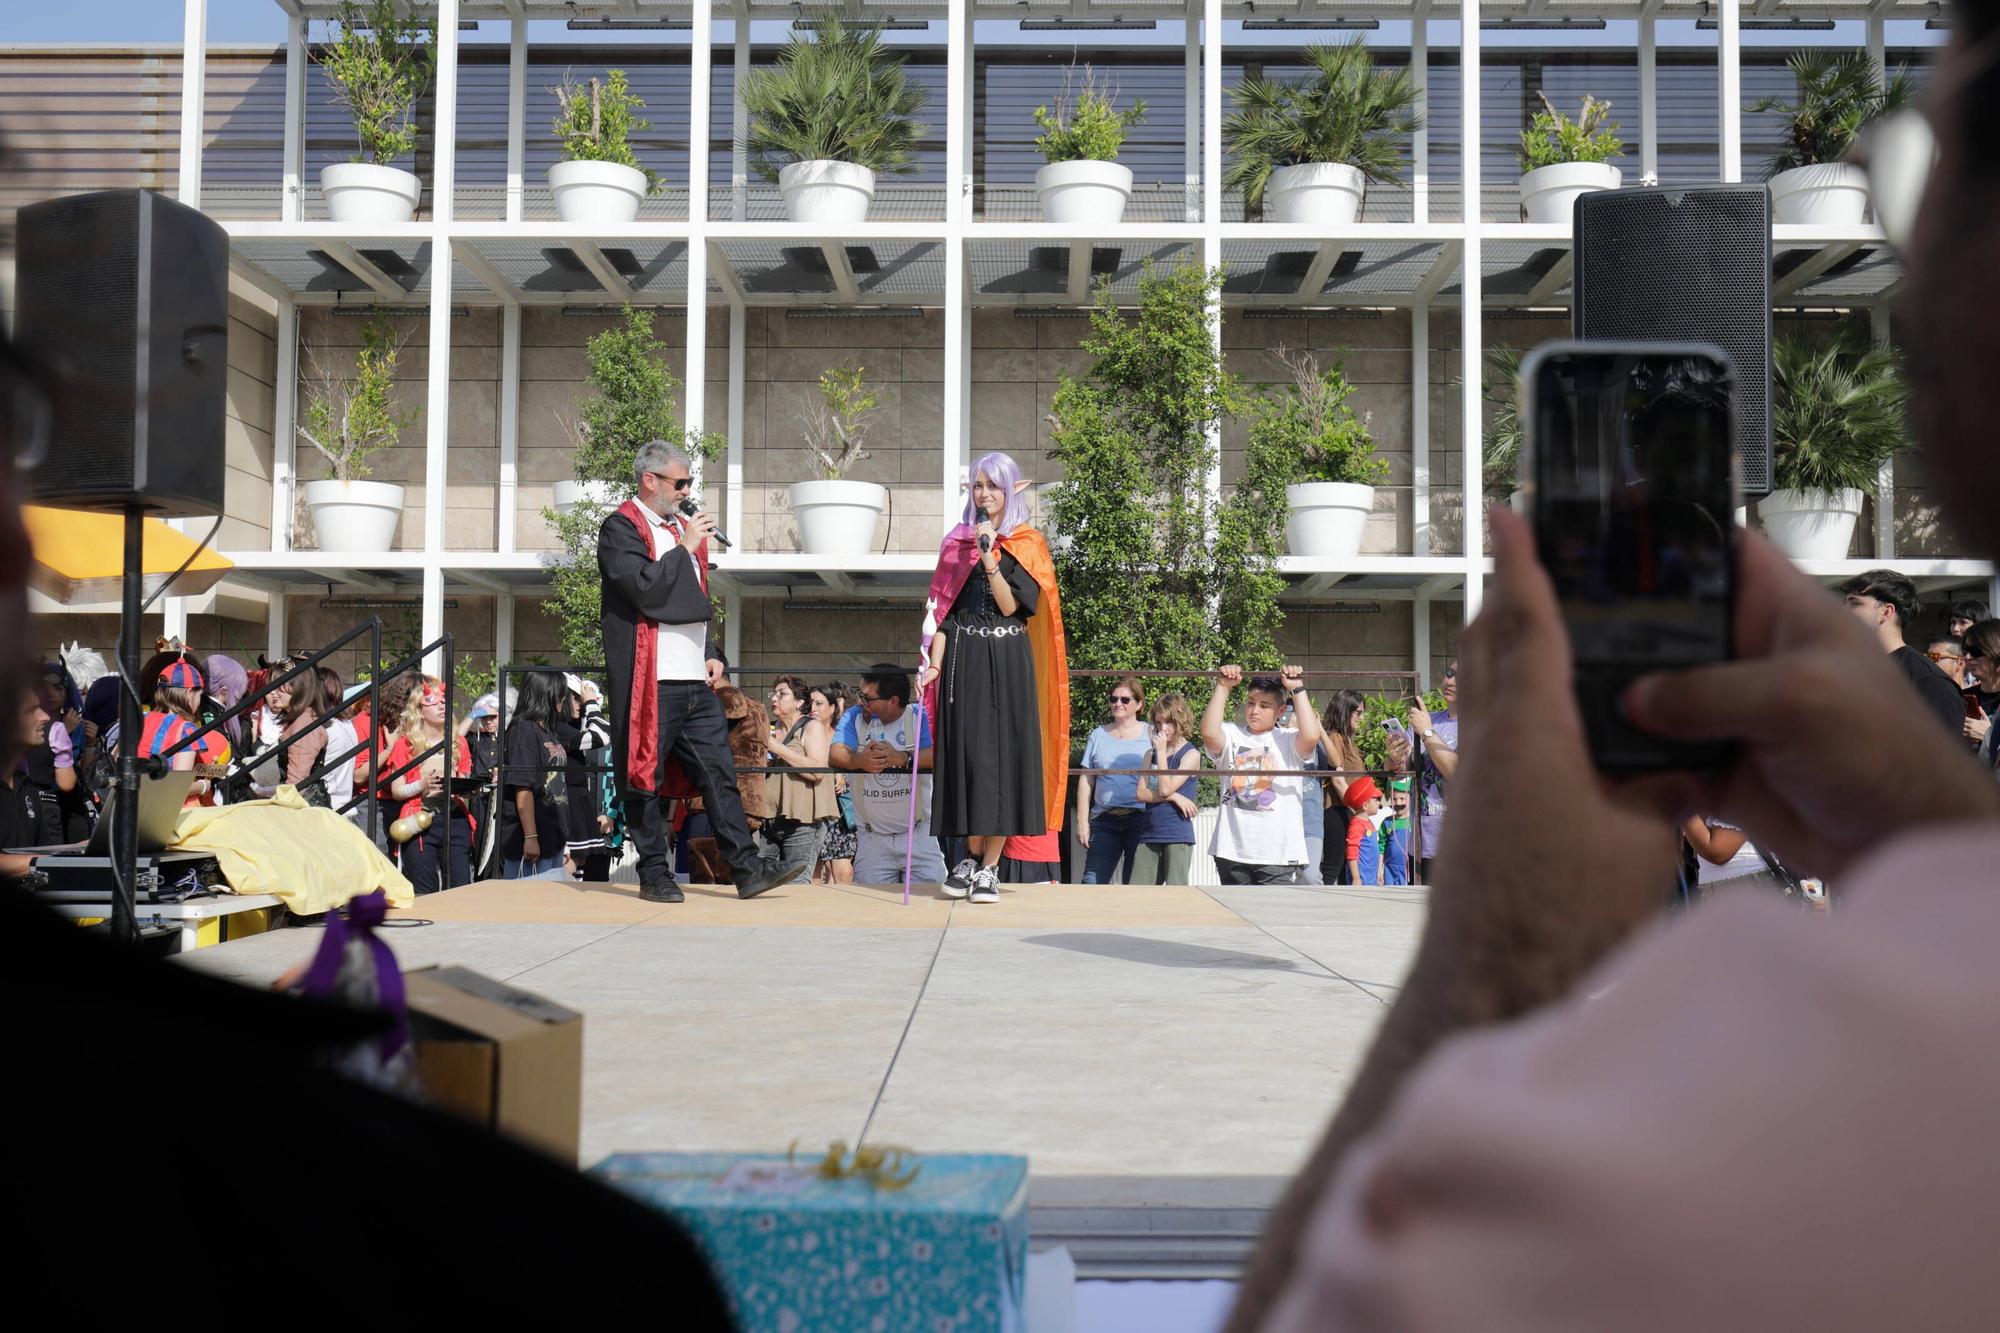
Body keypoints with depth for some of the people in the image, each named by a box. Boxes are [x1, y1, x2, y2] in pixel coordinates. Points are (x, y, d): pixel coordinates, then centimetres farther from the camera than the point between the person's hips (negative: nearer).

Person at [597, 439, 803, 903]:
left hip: (694, 679, 8)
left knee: (719, 774, 4)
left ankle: (746, 868, 4)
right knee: (646, 778, 1)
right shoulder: (621, 529, -6)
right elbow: (644, 588, -21)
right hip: (650, 683, -7)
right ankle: (654, 875, 9)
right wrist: (685, 547, -13)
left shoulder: (682, 527, 20)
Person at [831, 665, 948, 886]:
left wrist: (901, 758, -35)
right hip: (872, 837, 2)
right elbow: (835, 753, -11)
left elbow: (939, 754, -19)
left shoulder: (919, 717, -4)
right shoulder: (855, 717, 5)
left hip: (919, 834, -2)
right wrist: (859, 760, -33)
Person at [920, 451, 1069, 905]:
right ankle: (972, 857, 12)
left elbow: (1010, 605, -9)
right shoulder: (957, 541, 11)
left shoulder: (1027, 545, 3)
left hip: (1007, 662, -2)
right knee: (965, 753, 0)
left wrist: (989, 556, -17)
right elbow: (943, 611, 7)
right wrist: (934, 664, -4)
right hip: (963, 660, 2)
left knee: (1002, 753, -4)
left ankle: (989, 868, 0)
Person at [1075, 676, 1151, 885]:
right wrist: (1082, 820, 7)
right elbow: (1086, 781, 13)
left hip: (1140, 820, -2)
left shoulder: (1150, 735, 7)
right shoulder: (1099, 735, 14)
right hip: (1104, 820, 2)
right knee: (1092, 884, -5)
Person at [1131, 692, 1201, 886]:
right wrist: (1173, 796, -11)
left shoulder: (1191, 754, -2)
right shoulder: (1151, 755, 16)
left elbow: (1165, 788, -12)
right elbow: (1141, 794, 4)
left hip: (1178, 835, -6)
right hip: (1149, 835, 6)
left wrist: (1162, 751, -9)